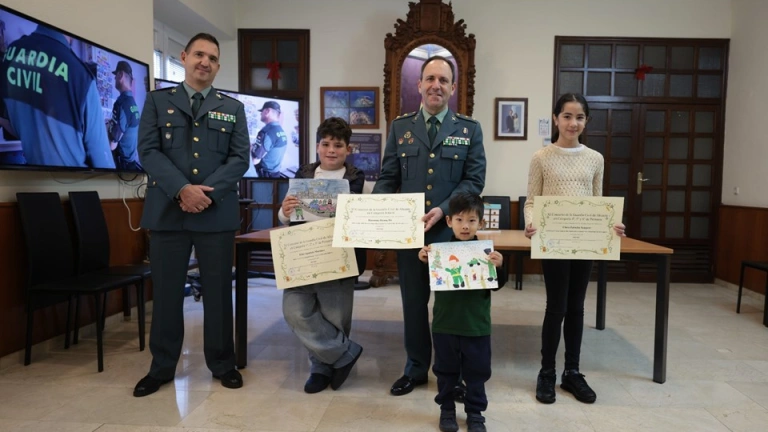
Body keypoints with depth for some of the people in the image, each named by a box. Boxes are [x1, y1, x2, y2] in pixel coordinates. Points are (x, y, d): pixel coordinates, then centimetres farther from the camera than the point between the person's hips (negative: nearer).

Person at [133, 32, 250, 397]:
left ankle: (222, 364, 20)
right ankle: (162, 367, 22)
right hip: (167, 211, 0)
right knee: (166, 291, 7)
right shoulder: (158, 101, 9)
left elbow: (240, 158, 2)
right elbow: (148, 151, -2)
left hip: (217, 212, 0)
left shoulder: (233, 108, 11)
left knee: (219, 290, 6)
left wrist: (208, 192, -12)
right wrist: (182, 189, -17)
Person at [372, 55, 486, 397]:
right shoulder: (400, 127, 8)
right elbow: (388, 177, 6)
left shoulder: (469, 129, 4)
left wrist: (443, 209, -18)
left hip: (452, 230, -1)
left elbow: (474, 180, -3)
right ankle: (415, 368, 29)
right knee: (413, 302, 12)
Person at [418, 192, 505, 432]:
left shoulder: (486, 252, -7)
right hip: (445, 323, 1)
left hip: (476, 325, 0)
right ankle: (447, 410, 34)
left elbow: (495, 286, -4)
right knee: (446, 370, 16)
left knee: (476, 372, 13)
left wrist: (498, 267, -22)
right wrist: (424, 263, -13)